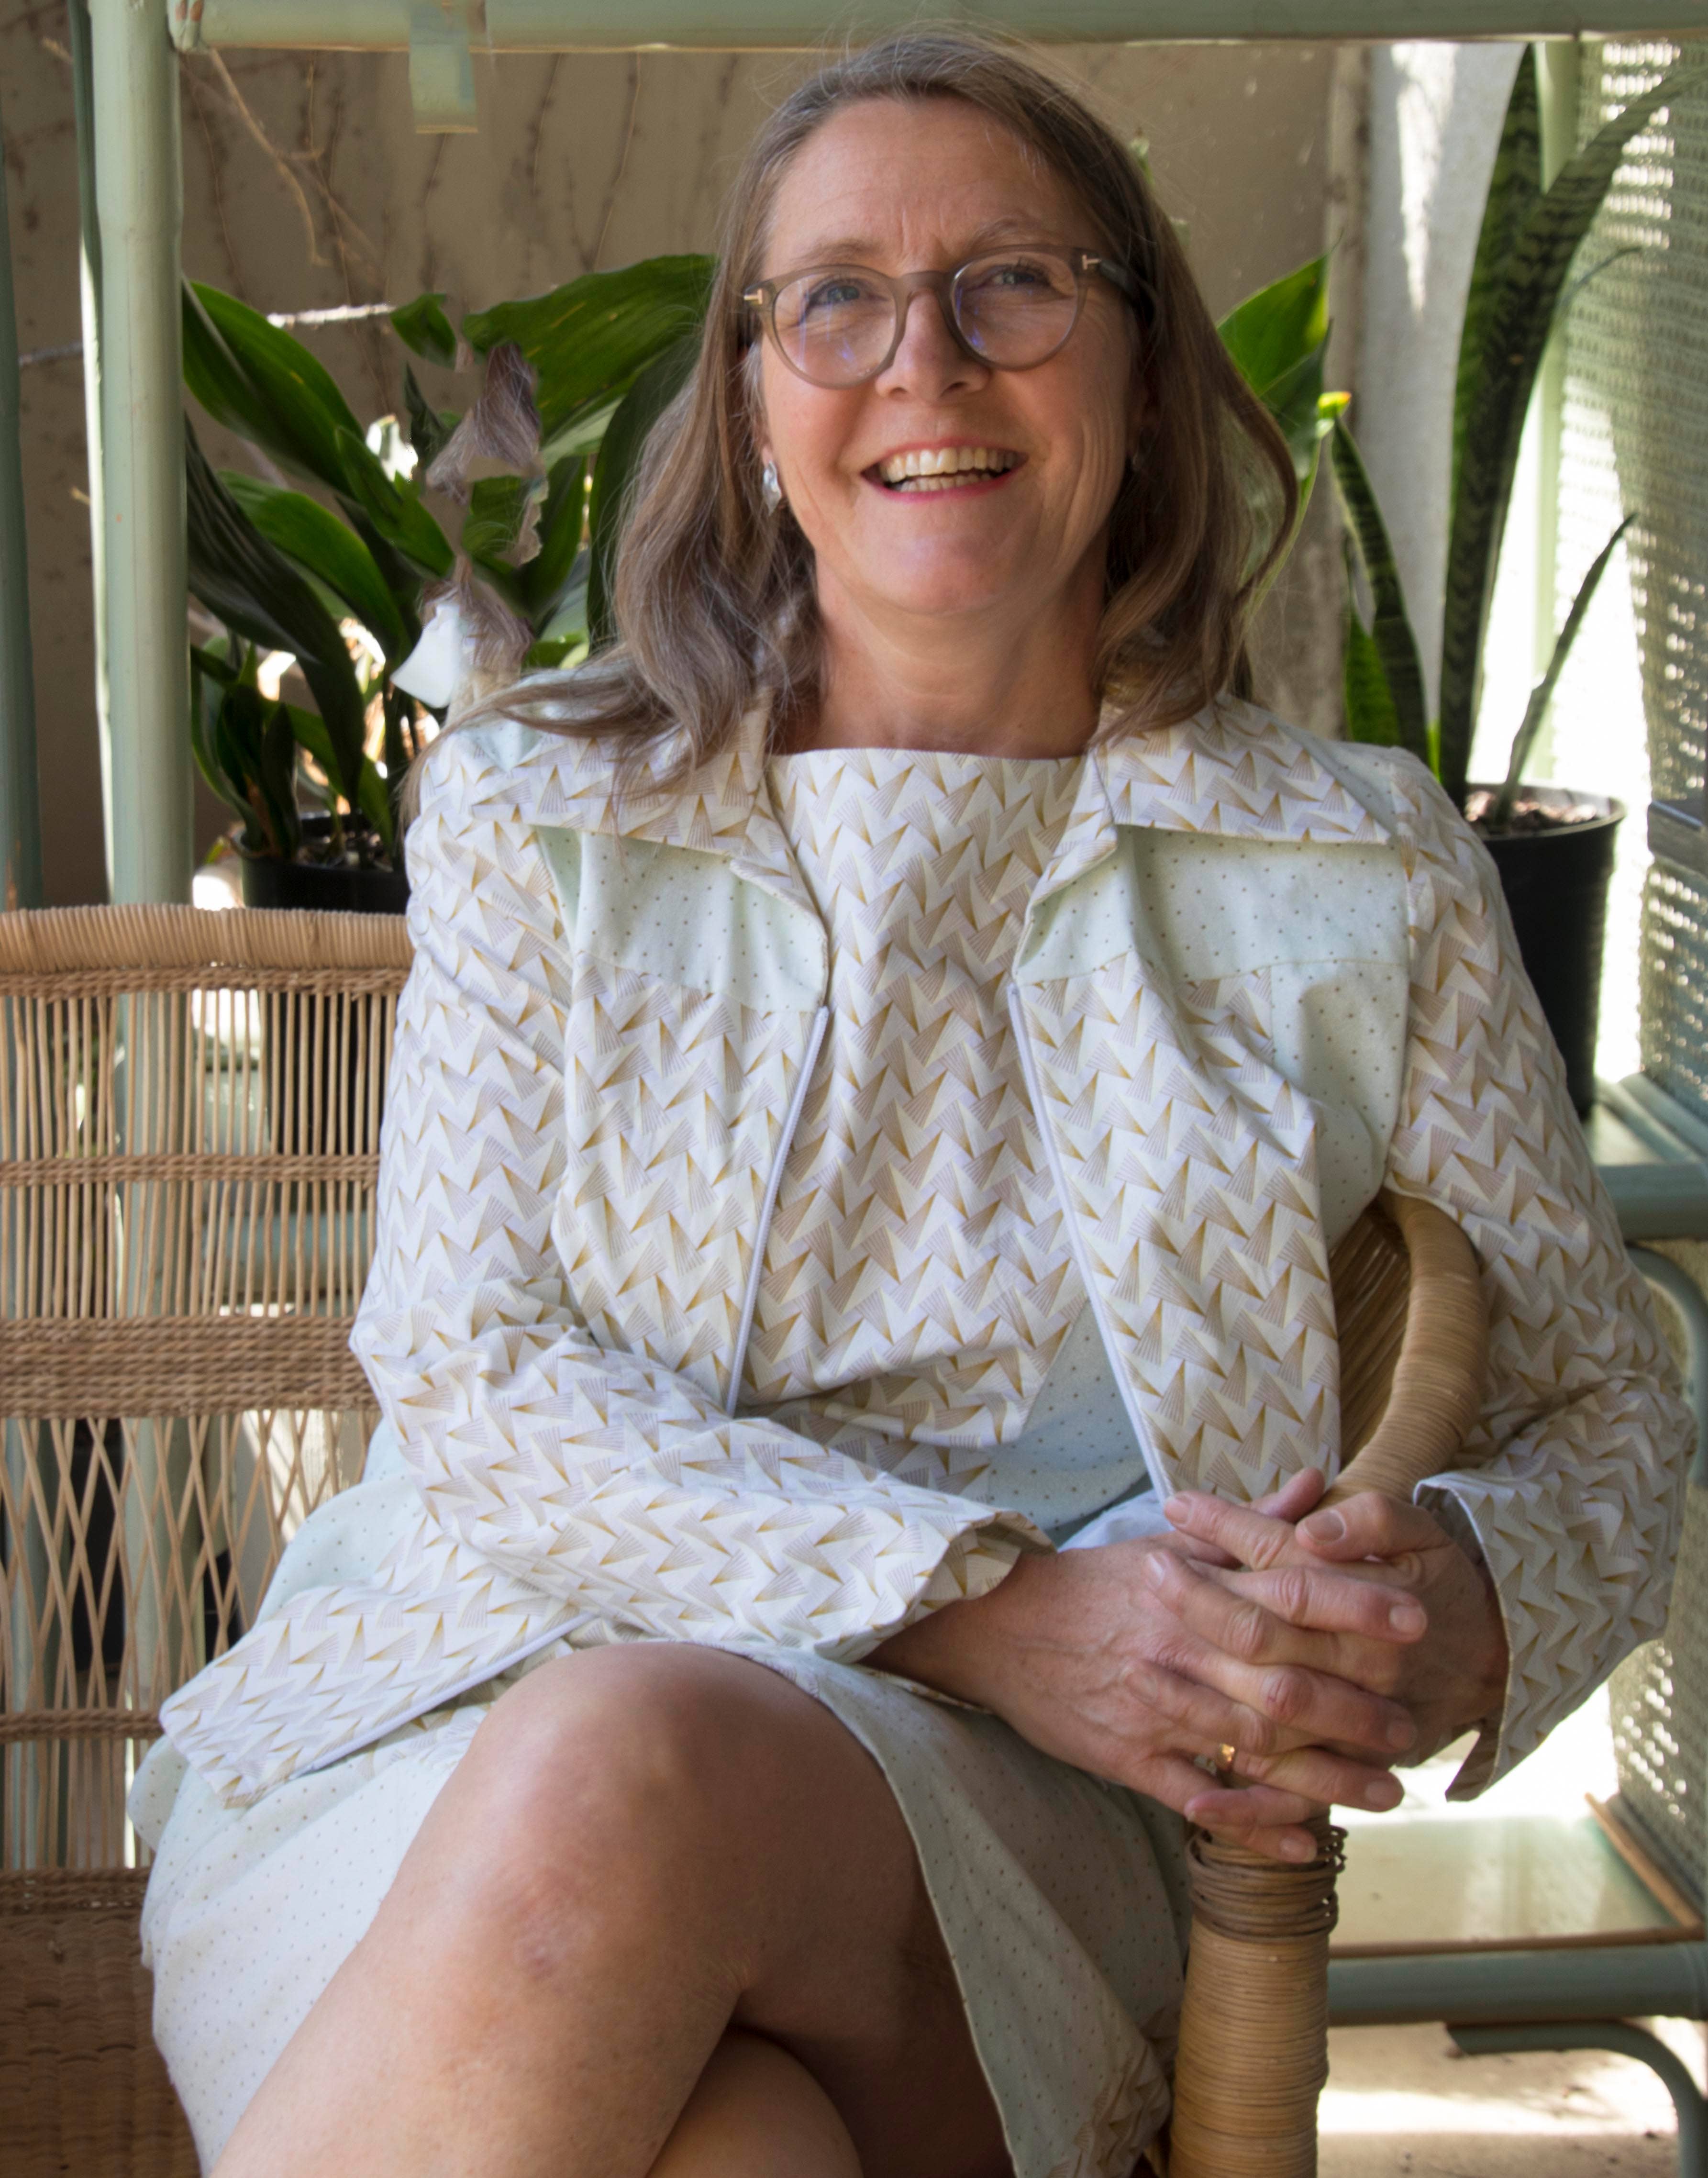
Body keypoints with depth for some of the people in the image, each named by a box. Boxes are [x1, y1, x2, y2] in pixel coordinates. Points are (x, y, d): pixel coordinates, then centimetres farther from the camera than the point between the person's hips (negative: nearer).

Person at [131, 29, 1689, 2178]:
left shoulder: (1365, 880, 12)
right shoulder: (537, 815, 10)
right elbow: (478, 1374, -1)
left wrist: (1470, 1600, -11)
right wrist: (993, 1612, -16)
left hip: (991, 1841, 0)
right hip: (465, 1723, 0)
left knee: (642, 1764, -37)